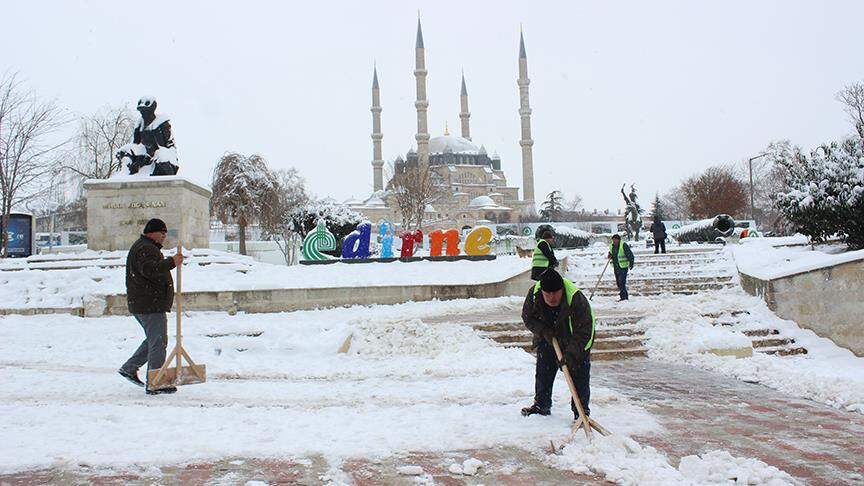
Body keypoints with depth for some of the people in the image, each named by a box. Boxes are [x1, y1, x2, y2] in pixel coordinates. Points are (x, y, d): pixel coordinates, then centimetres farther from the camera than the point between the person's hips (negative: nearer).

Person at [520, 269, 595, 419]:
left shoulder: (577, 299, -37)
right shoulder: (534, 294, -25)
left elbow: (583, 332, -32)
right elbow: (528, 317, -9)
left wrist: (571, 354, -39)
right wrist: (543, 331, -24)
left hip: (577, 342, -4)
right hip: (548, 339, 4)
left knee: (579, 377, -6)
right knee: (543, 373, 8)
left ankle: (581, 411, 4)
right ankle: (541, 405, 23)